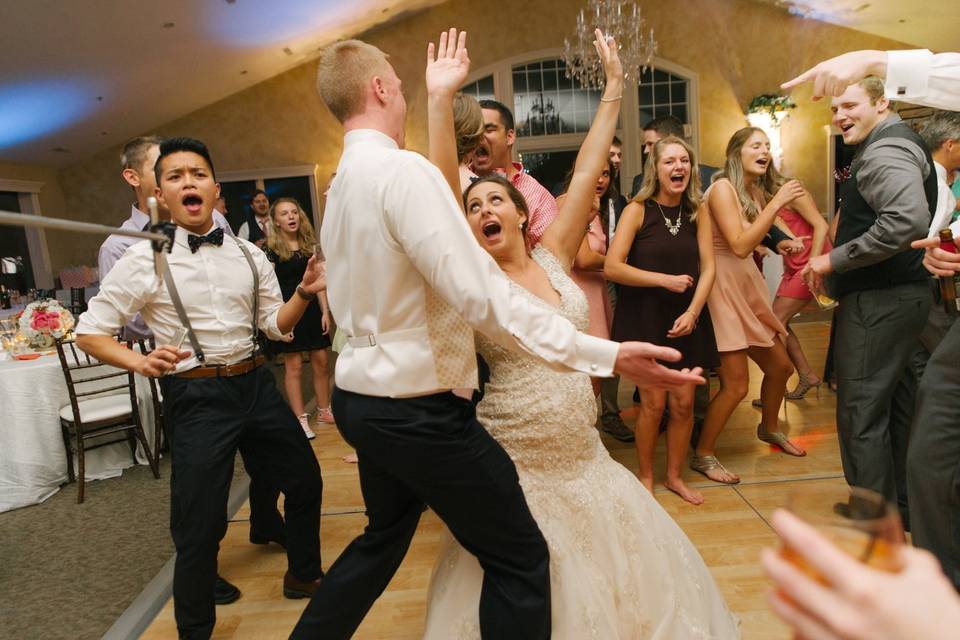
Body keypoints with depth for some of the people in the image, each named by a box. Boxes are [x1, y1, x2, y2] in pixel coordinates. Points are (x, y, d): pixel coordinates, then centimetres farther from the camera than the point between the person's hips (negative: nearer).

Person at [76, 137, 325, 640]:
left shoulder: (249, 255, 5)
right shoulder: (144, 260, -6)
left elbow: (275, 325, 8)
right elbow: (89, 332, -1)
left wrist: (304, 294, -11)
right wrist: (141, 363, -20)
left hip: (255, 384, 5)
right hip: (196, 396, -4)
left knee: (304, 479, 17)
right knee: (200, 525, 2)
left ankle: (303, 576, 44)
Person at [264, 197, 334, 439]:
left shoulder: (309, 245, 9)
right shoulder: (271, 249, -5)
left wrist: (325, 311, 3)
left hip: (312, 308, 5)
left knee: (320, 362, 7)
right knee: (294, 366, 0)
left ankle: (324, 410, 23)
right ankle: (300, 419, 10)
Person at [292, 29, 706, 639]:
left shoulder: (343, 182, 9)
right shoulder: (403, 168, -19)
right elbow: (481, 293, -27)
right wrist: (607, 353, -26)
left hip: (363, 398, 10)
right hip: (419, 410, -9)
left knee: (384, 537, 30)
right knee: (521, 559, 7)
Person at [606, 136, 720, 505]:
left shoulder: (697, 213, 5)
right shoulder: (638, 210, -7)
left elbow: (708, 268, 2)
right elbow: (612, 267, -15)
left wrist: (692, 312, -11)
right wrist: (664, 280, -14)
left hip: (686, 319, 4)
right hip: (644, 317, -3)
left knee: (683, 403, 5)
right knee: (653, 402, -2)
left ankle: (674, 476, 25)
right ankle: (645, 478, 20)